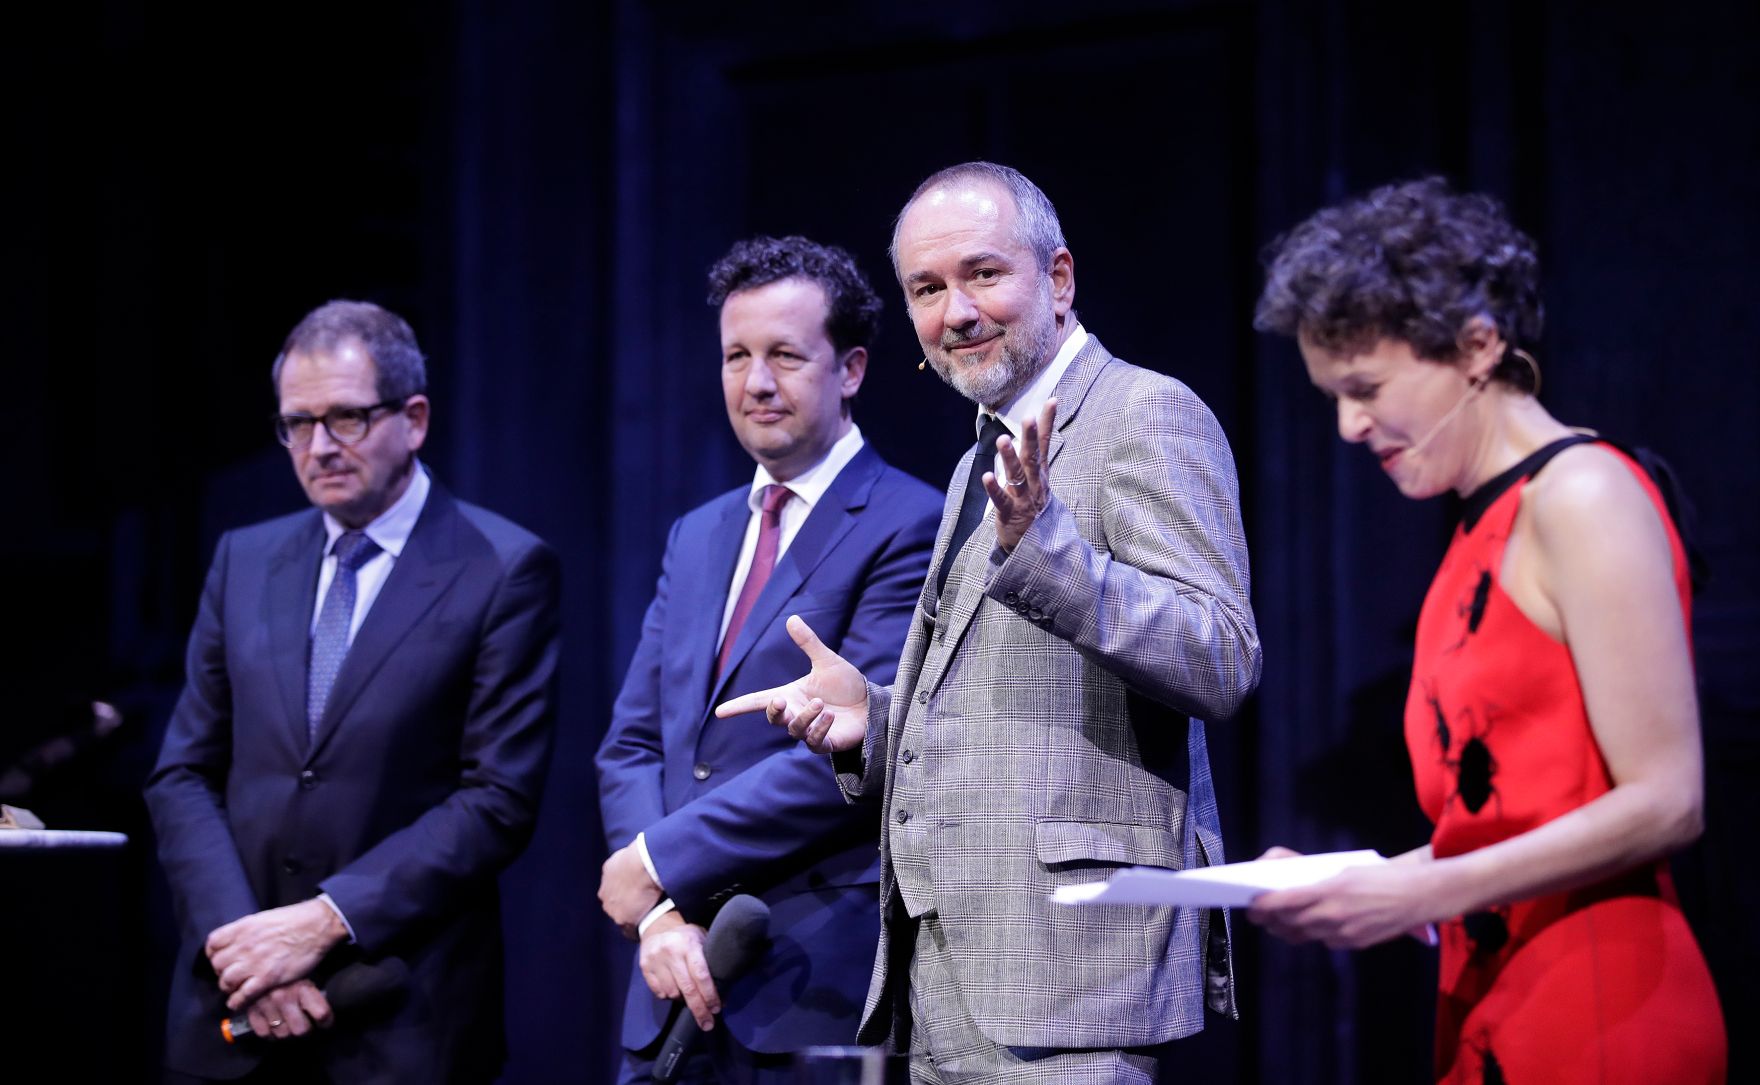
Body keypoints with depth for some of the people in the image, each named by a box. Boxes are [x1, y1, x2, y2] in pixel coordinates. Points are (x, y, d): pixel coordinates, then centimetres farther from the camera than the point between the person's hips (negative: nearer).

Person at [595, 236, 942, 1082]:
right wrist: (662, 913, -6)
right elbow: (630, 747, 11)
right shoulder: (695, 538, 16)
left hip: (819, 994, -6)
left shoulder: (910, 529, -7)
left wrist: (662, 862, -11)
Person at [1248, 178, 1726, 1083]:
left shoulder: (1581, 495, -9)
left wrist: (1420, 893, -16)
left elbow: (1663, 803, -15)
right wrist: (1341, 885, 4)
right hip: (1492, 1010, 7)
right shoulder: (1483, 529, 14)